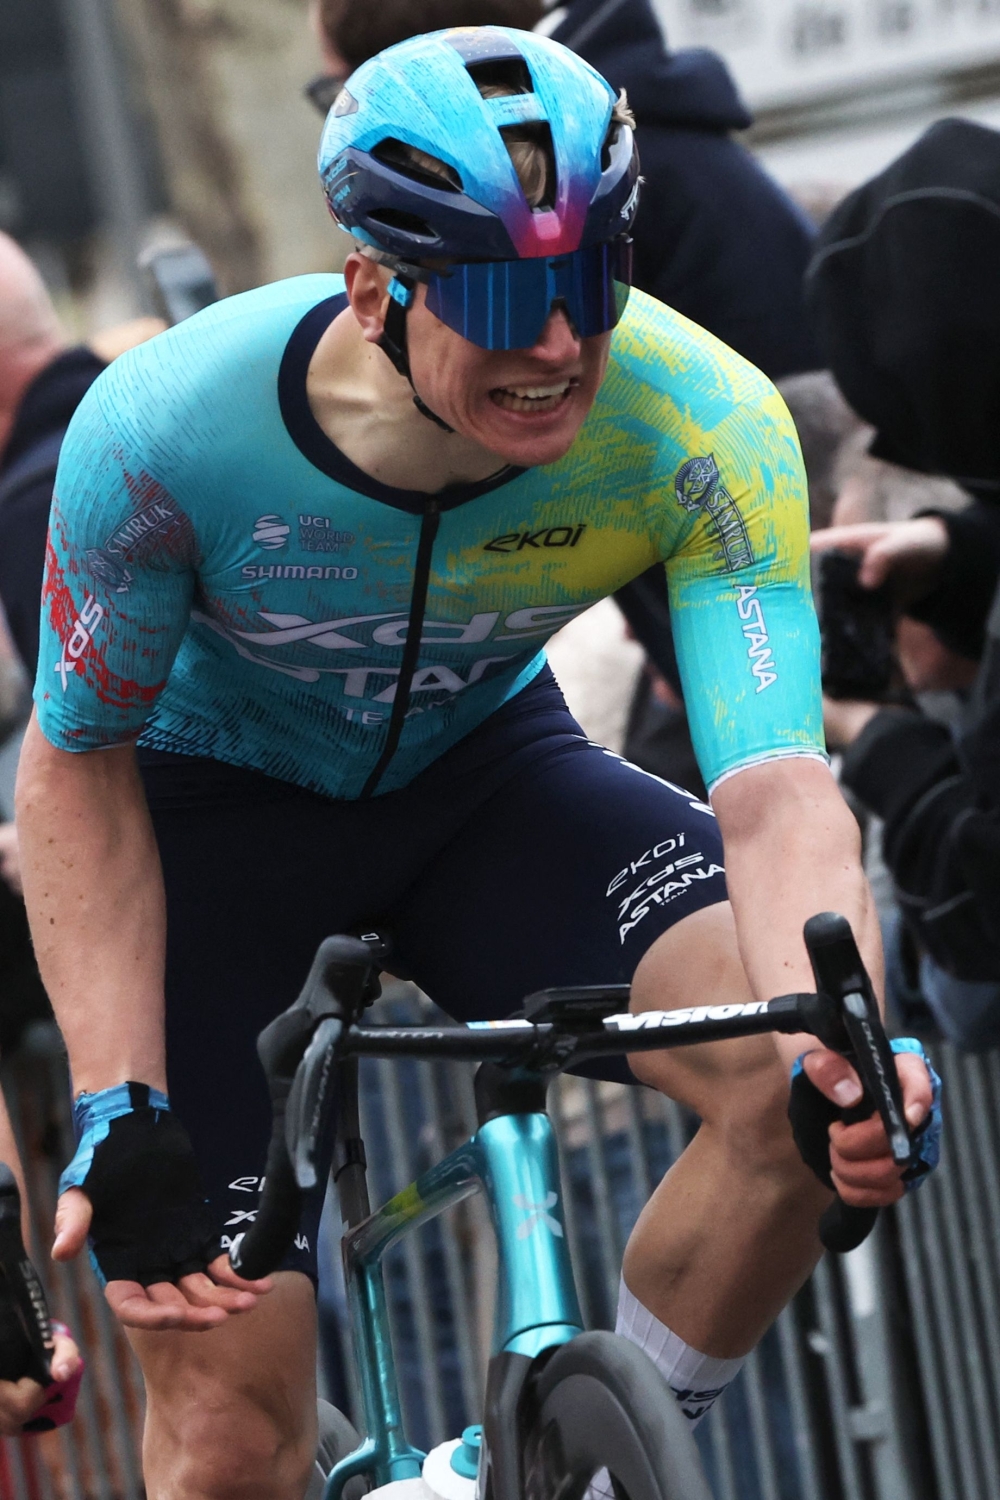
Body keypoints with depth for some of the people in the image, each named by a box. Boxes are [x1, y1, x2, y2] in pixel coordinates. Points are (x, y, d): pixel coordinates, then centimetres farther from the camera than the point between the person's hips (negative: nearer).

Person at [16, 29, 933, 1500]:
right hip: (211, 796, -2)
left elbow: (775, 789, -35)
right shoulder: (168, 428, -32)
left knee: (802, 1068, -26)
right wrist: (118, 1114, -26)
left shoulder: (703, 428, -29)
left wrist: (850, 1049, -55)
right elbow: (77, 769, -17)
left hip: (478, 762, 2)